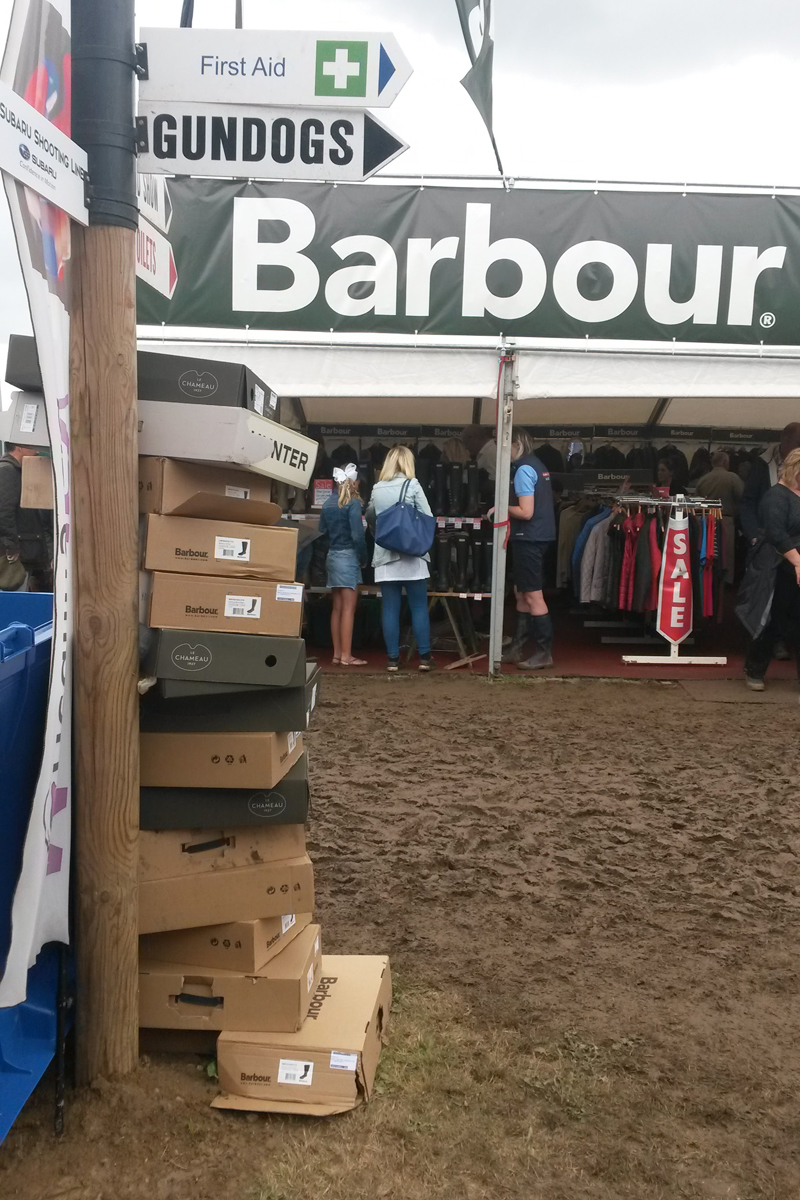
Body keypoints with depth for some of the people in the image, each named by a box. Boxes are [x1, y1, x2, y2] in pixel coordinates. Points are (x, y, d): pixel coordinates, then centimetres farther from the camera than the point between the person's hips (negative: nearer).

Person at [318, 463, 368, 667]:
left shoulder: (328, 503, 9)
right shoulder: (353, 503, -11)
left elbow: (322, 531, 15)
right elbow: (358, 535, -15)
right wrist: (363, 558, -5)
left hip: (332, 556, 7)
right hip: (348, 556, -7)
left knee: (337, 607, 11)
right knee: (349, 608, -4)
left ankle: (337, 653, 15)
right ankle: (346, 656, -3)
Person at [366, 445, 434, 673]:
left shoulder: (376, 489, 7)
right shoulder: (412, 485, -4)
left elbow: (370, 520, 15)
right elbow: (428, 518, -4)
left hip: (385, 555, 3)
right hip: (411, 554, -3)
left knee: (390, 608, 4)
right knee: (419, 607, 4)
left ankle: (393, 658, 6)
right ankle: (424, 656, 6)